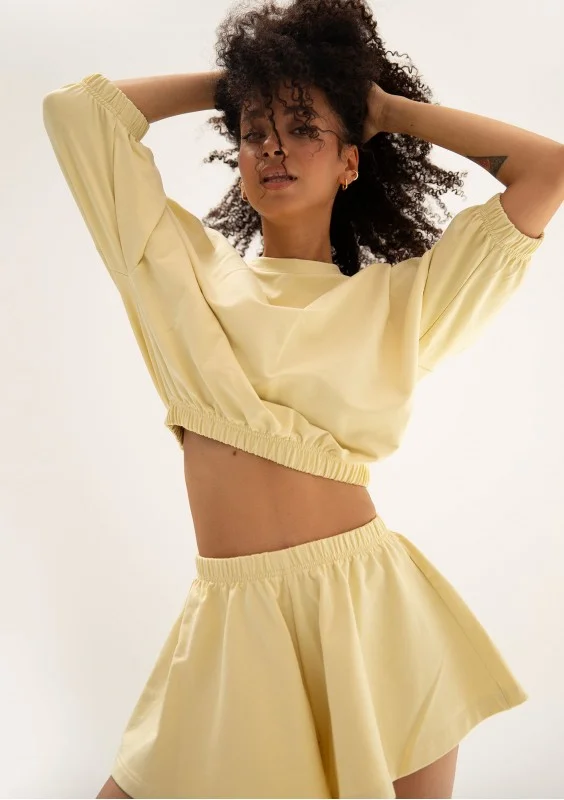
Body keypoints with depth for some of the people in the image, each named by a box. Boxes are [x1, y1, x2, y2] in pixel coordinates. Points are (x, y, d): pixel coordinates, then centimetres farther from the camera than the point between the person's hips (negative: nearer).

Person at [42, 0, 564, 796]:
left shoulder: (396, 298, 6)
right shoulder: (193, 270, 9)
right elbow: (74, 109, 10)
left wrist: (387, 107, 10)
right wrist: (227, 85, 16)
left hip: (373, 608, 0)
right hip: (234, 623, 1)